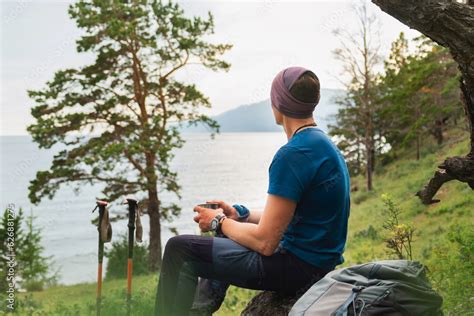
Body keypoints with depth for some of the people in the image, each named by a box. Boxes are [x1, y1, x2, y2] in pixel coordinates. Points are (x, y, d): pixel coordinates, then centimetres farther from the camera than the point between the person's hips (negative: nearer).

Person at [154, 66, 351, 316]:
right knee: (223, 239, 33)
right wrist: (239, 215, 12)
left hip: (298, 268, -10)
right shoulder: (324, 144, 9)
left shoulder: (293, 154, -23)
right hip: (319, 262, 10)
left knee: (179, 249, -3)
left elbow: (264, 242, -22)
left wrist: (219, 222, -5)